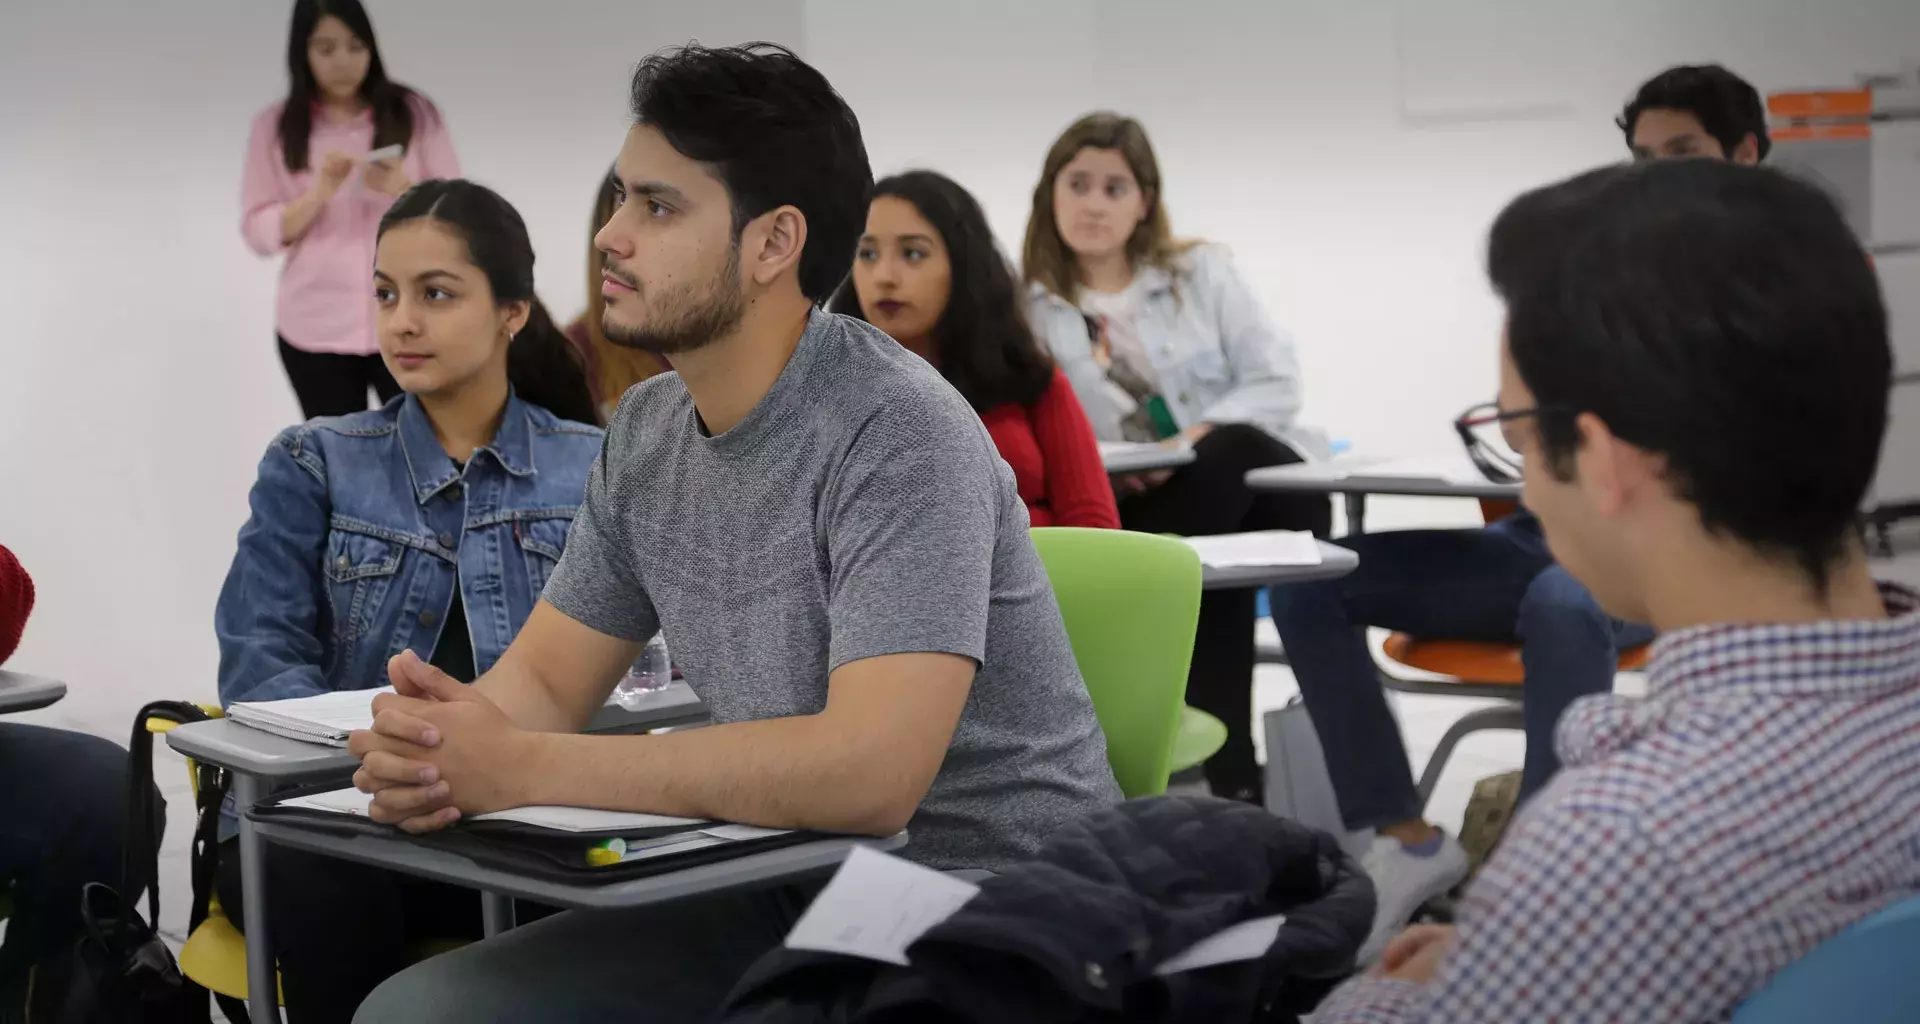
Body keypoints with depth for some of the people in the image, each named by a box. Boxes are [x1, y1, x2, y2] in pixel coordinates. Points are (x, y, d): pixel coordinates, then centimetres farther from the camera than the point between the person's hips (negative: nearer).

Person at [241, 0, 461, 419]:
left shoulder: (414, 113, 4)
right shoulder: (275, 126, 5)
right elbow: (259, 231, 1)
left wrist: (403, 190, -18)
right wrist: (321, 192, -16)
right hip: (316, 329, 1)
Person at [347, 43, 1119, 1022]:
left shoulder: (897, 436, -21)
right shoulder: (647, 432, 4)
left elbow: (867, 773, -31)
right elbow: (544, 678, 8)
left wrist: (523, 769, -28)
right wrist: (440, 739, -17)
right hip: (786, 893, 7)